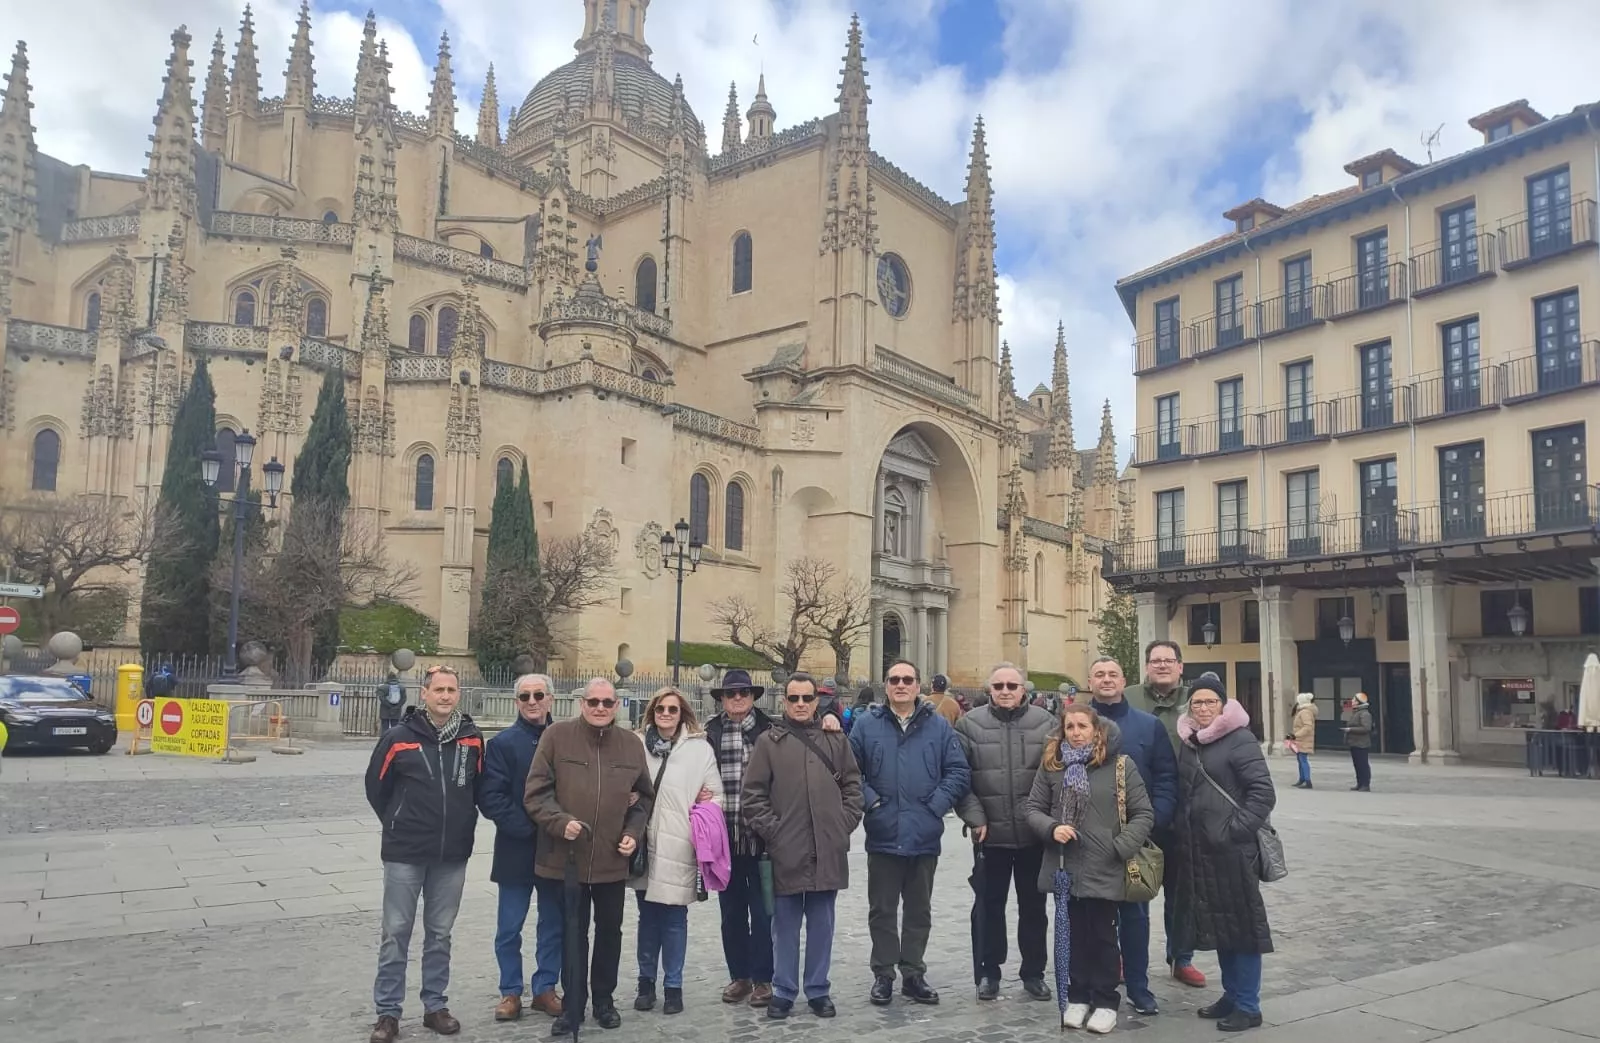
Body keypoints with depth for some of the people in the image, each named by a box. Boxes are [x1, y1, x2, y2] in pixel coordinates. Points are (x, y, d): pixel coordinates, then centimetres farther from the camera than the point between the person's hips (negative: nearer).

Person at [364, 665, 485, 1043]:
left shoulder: (472, 738, -1)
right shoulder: (399, 737, -10)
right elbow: (376, 786, 2)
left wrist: (462, 824, 10)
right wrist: (398, 826, 7)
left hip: (453, 855, 3)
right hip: (405, 853, -2)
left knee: (440, 933, 13)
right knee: (396, 933, 5)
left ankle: (435, 1005, 24)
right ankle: (387, 1011, 16)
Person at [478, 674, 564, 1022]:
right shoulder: (503, 743, -3)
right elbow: (490, 797, -9)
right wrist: (525, 827, -16)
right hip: (516, 850, -2)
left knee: (554, 925, 11)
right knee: (509, 927, 6)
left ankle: (545, 988, 25)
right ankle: (511, 991, 21)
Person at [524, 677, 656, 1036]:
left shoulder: (631, 744, 4)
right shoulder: (557, 735, -6)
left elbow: (645, 796, 14)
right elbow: (536, 792, -7)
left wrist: (633, 831, 0)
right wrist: (560, 821, -20)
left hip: (613, 859, 3)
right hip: (568, 856, -3)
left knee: (610, 930, 15)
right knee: (573, 933, 9)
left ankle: (604, 999, 32)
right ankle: (572, 1005, 23)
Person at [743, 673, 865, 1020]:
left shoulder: (835, 739, 9)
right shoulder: (769, 741, 0)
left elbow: (852, 784, 12)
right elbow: (754, 794, -1)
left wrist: (846, 822, 1)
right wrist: (771, 830, -8)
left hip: (828, 850, 2)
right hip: (786, 850, -2)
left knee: (822, 924, 11)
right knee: (786, 925, 8)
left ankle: (818, 990, 23)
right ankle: (783, 991, 19)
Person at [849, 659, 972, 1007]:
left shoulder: (939, 727, 2)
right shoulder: (867, 725, 1)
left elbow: (958, 772, 1)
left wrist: (936, 804, -8)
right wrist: (869, 800, -9)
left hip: (925, 836, 1)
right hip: (883, 835, -1)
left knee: (919, 910, 13)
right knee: (882, 910, 9)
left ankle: (913, 973, 26)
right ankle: (883, 975, 21)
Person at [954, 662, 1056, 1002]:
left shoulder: (1045, 723, -1)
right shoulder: (970, 725, -2)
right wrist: (975, 817, -9)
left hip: (1034, 834, 1)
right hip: (990, 834, -1)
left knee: (1033, 906, 13)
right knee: (988, 906, 10)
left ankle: (1033, 973, 28)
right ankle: (988, 972, 23)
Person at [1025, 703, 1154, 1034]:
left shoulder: (1121, 765, -5)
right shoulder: (1051, 764, 2)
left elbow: (1144, 814, -3)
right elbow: (1033, 808, 6)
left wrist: (1121, 847, -13)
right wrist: (1051, 828, -13)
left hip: (1104, 869, -2)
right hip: (1064, 866, 2)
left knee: (1103, 936, 9)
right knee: (1072, 934, 13)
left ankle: (1106, 1001, 24)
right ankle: (1077, 997, 27)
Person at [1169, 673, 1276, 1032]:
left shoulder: (1240, 739, -10)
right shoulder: (1188, 743, 11)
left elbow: (1263, 792, -15)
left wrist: (1236, 829, -17)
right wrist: (1181, 836, 11)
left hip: (1231, 850, -7)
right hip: (1197, 850, 7)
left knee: (1240, 923, 1)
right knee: (1217, 924, 14)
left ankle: (1248, 1006, 11)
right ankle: (1232, 994, 27)